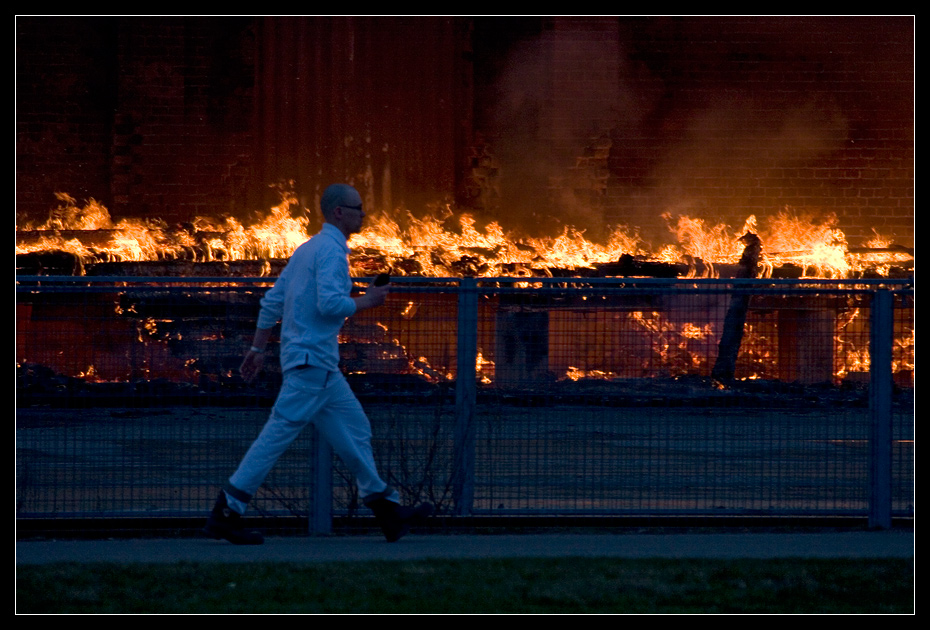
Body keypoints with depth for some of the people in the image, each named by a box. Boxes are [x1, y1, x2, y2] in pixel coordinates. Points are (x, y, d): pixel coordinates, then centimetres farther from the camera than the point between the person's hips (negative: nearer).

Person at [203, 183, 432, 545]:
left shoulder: (308, 249, 18)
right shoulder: (331, 250, -11)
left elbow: (272, 301, 19)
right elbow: (329, 303, -24)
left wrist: (258, 348, 21)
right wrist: (366, 301, -8)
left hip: (319, 364, 11)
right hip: (312, 360, -11)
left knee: (354, 429, 12)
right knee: (279, 433, -11)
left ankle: (388, 512, 15)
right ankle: (225, 514, -12)